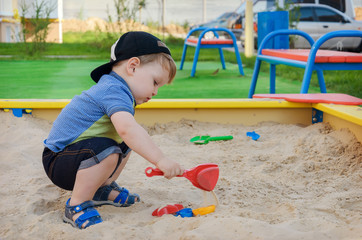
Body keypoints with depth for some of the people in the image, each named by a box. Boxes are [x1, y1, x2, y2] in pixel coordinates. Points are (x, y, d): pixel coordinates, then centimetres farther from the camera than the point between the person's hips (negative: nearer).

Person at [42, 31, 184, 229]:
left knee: (125, 144, 16)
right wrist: (160, 159, -44)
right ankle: (76, 206, -20)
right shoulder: (114, 91, -23)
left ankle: (101, 189, 20)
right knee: (106, 151, -35)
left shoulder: (112, 87, 10)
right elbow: (127, 128, -41)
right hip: (58, 161, -10)